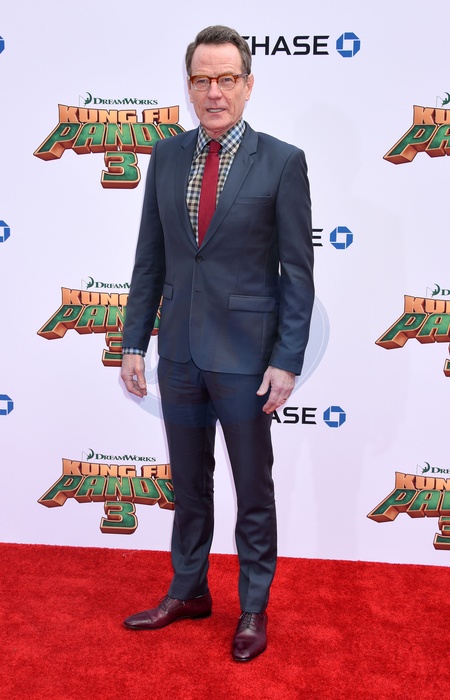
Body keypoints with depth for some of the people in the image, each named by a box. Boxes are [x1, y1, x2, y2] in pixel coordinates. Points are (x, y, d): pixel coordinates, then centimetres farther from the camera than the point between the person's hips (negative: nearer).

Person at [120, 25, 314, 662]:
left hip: (245, 353, -4)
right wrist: (134, 342, 4)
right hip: (179, 352, 4)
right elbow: (150, 259, 7)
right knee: (188, 484, 18)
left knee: (253, 491, 11)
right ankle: (188, 591, 38)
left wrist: (287, 361, -12)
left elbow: (298, 272, -8)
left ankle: (254, 607, 30)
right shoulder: (166, 157, 5)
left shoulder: (281, 162, -7)